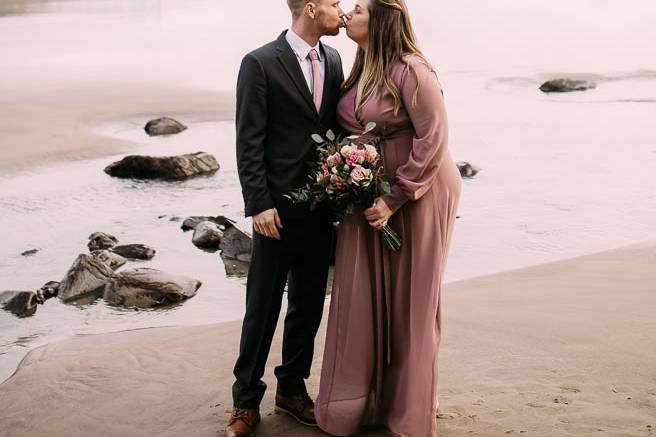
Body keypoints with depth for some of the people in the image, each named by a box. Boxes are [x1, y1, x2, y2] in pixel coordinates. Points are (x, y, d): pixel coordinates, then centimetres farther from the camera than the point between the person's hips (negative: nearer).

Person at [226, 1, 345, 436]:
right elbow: (249, 143, -10)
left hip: (321, 207, 6)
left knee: (309, 304, 13)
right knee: (263, 306, 3)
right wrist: (260, 205, -15)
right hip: (279, 210, -6)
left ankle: (292, 390, 29)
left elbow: (337, 125, 13)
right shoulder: (260, 64, -9)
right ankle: (247, 401, 16)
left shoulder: (332, 60, 9)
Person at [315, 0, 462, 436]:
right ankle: (365, 401, 21)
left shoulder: (411, 71, -17)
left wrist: (395, 199, -19)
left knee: (409, 301, 5)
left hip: (415, 197, -7)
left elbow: (434, 140, -19)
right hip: (368, 198, 7)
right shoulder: (362, 70, 7)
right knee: (364, 298, 8)